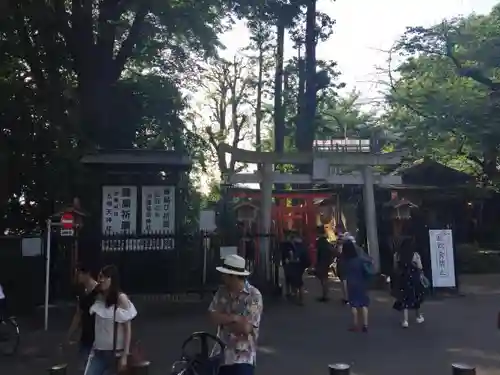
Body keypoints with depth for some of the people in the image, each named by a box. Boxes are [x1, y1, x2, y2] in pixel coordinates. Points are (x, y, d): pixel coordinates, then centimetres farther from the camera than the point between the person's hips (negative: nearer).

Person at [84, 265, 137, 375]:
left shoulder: (121, 298, -11)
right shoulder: (98, 298, 5)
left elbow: (128, 329, -10)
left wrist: (125, 355, -13)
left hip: (116, 351, -5)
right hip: (99, 351, 5)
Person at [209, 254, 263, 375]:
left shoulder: (254, 296, -17)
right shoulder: (222, 291, 2)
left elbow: (246, 327, -22)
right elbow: (213, 317, -8)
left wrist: (224, 320, -8)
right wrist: (235, 318, -20)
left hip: (243, 359, -6)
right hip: (222, 355, 6)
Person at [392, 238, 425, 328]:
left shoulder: (397, 255, -6)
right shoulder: (415, 255, -10)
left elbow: (395, 268, 0)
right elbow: (420, 268, -9)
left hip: (402, 279, 1)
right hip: (414, 279, 0)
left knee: (404, 299, 4)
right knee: (416, 297, 19)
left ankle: (405, 320, -5)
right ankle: (418, 316, 35)